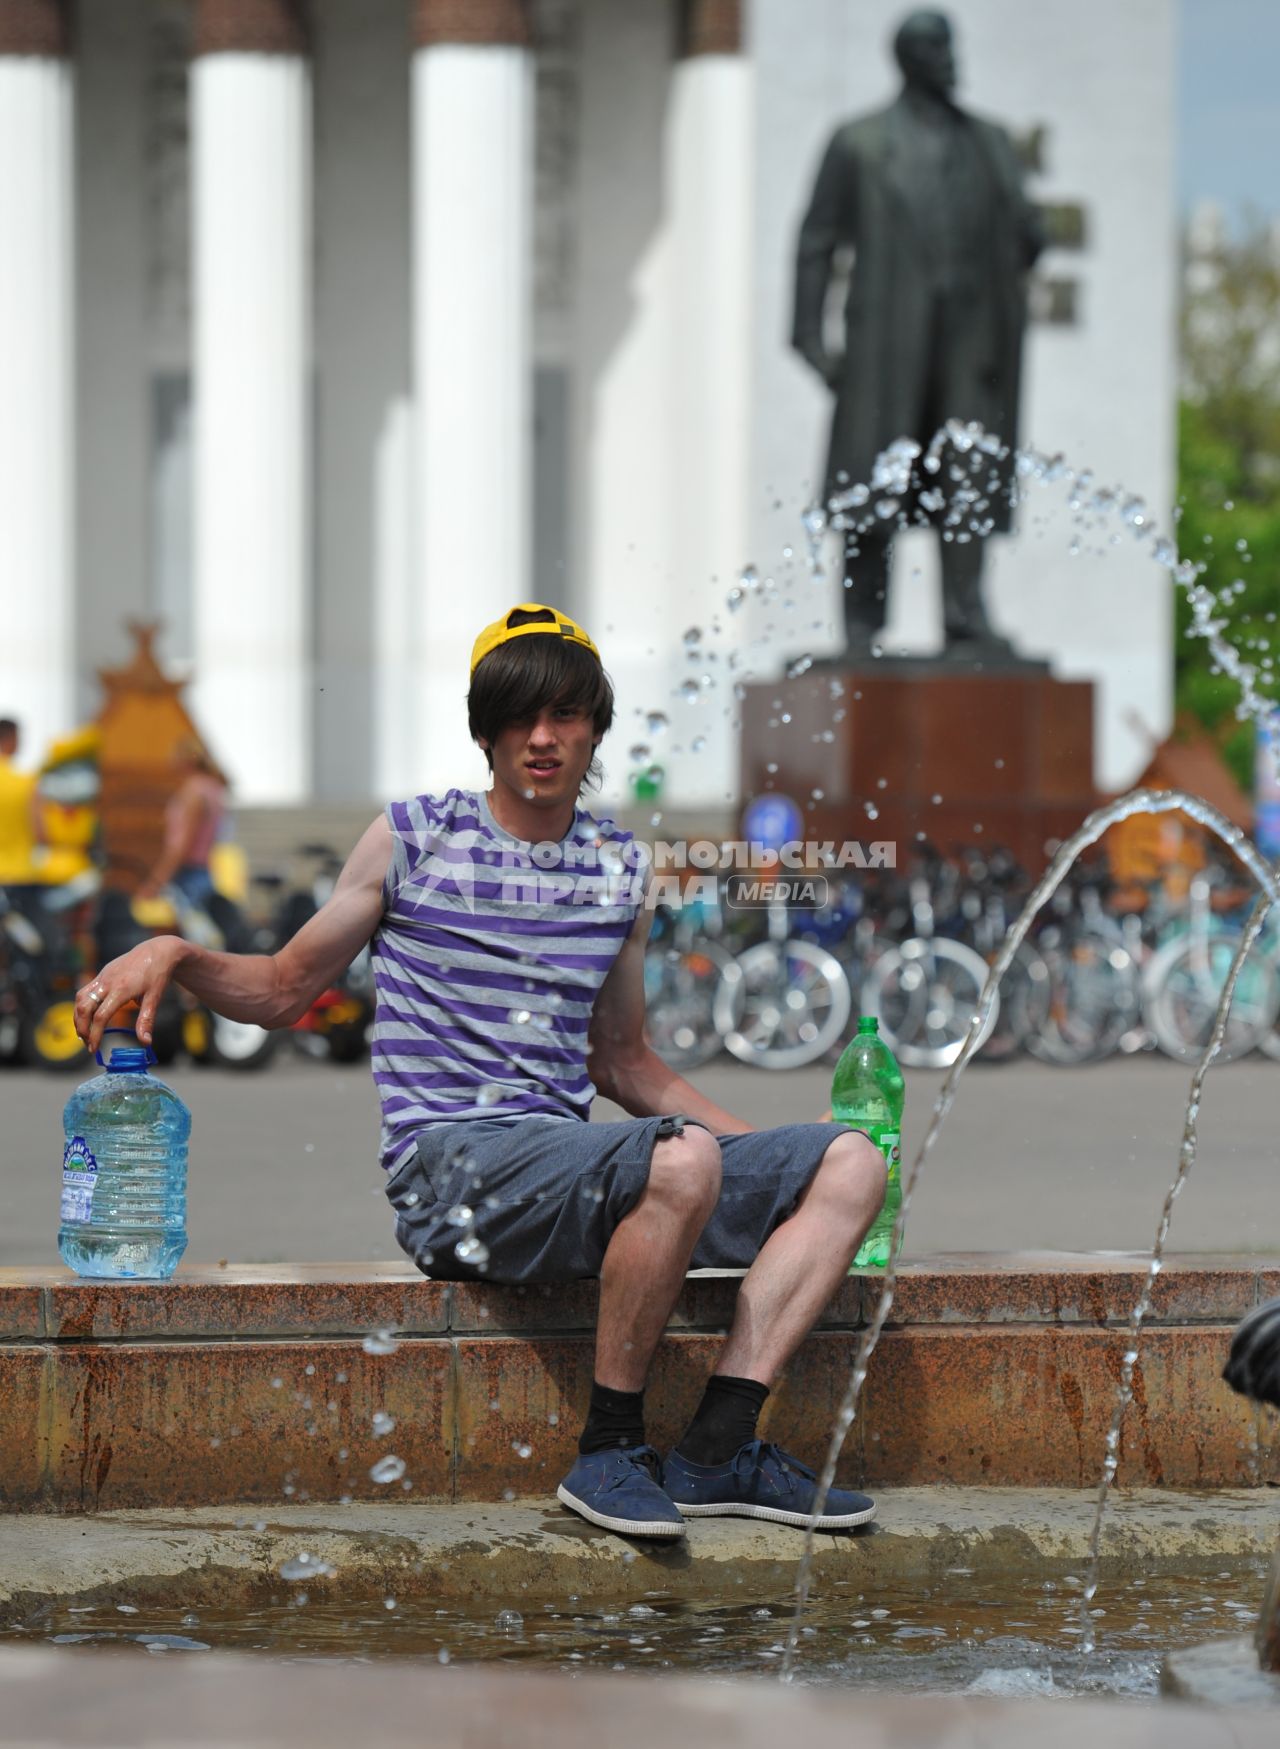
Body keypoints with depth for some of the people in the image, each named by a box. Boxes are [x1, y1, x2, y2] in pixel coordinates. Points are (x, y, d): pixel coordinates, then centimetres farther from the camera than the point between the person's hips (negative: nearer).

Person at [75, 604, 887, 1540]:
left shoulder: (619, 867, 18)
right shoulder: (415, 839, 5)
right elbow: (283, 988, 11)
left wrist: (760, 1147, 20)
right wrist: (172, 955, -9)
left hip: (564, 1164, 6)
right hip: (452, 1168, -6)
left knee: (849, 1164, -8)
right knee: (680, 1157, -35)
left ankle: (716, 1451, -20)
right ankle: (606, 1452, -22)